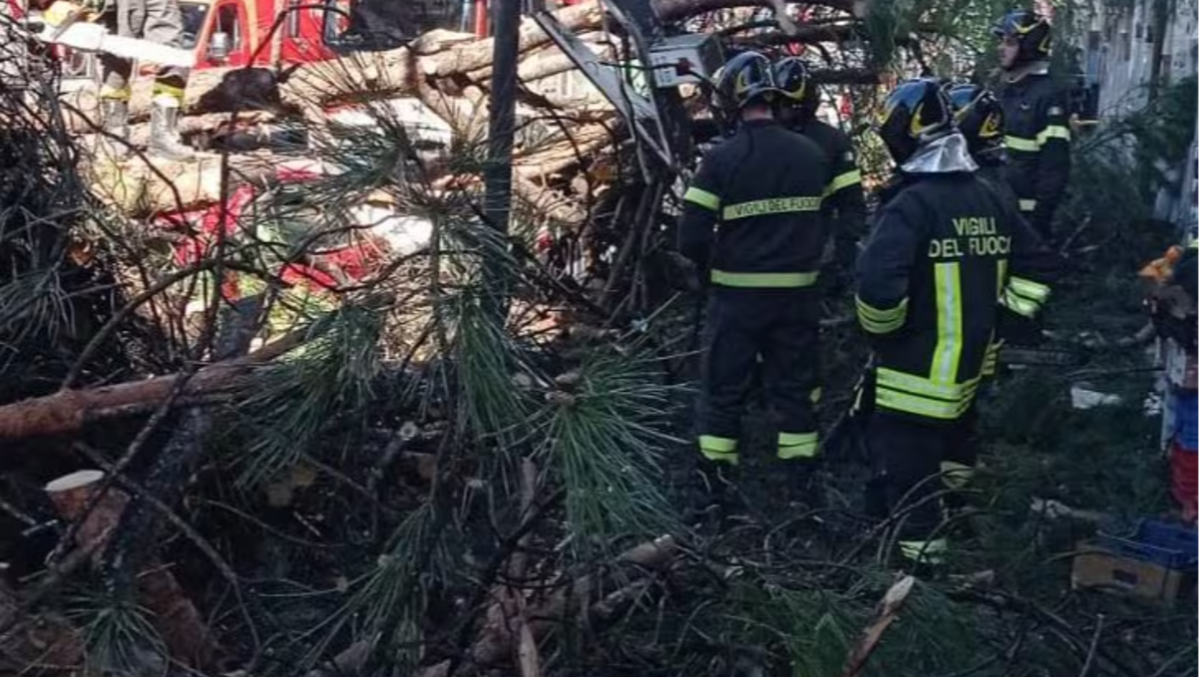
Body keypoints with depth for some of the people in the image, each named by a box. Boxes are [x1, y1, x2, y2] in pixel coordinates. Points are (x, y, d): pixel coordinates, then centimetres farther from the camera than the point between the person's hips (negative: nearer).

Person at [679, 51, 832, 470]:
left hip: (738, 293, -3)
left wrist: (710, 268, 4)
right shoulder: (812, 154, 0)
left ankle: (714, 476, 15)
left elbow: (691, 238, -15)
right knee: (795, 384, 14)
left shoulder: (722, 159, -13)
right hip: (799, 292, 3)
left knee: (725, 387, 9)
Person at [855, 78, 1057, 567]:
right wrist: (998, 319, 17)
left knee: (908, 476, 1)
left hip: (916, 374, -8)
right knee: (945, 452, 26)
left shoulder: (912, 205, -19)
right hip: (970, 368, 8)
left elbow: (878, 284, -31)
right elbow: (1036, 265, 14)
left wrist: (882, 332, -11)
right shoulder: (988, 200, 6)